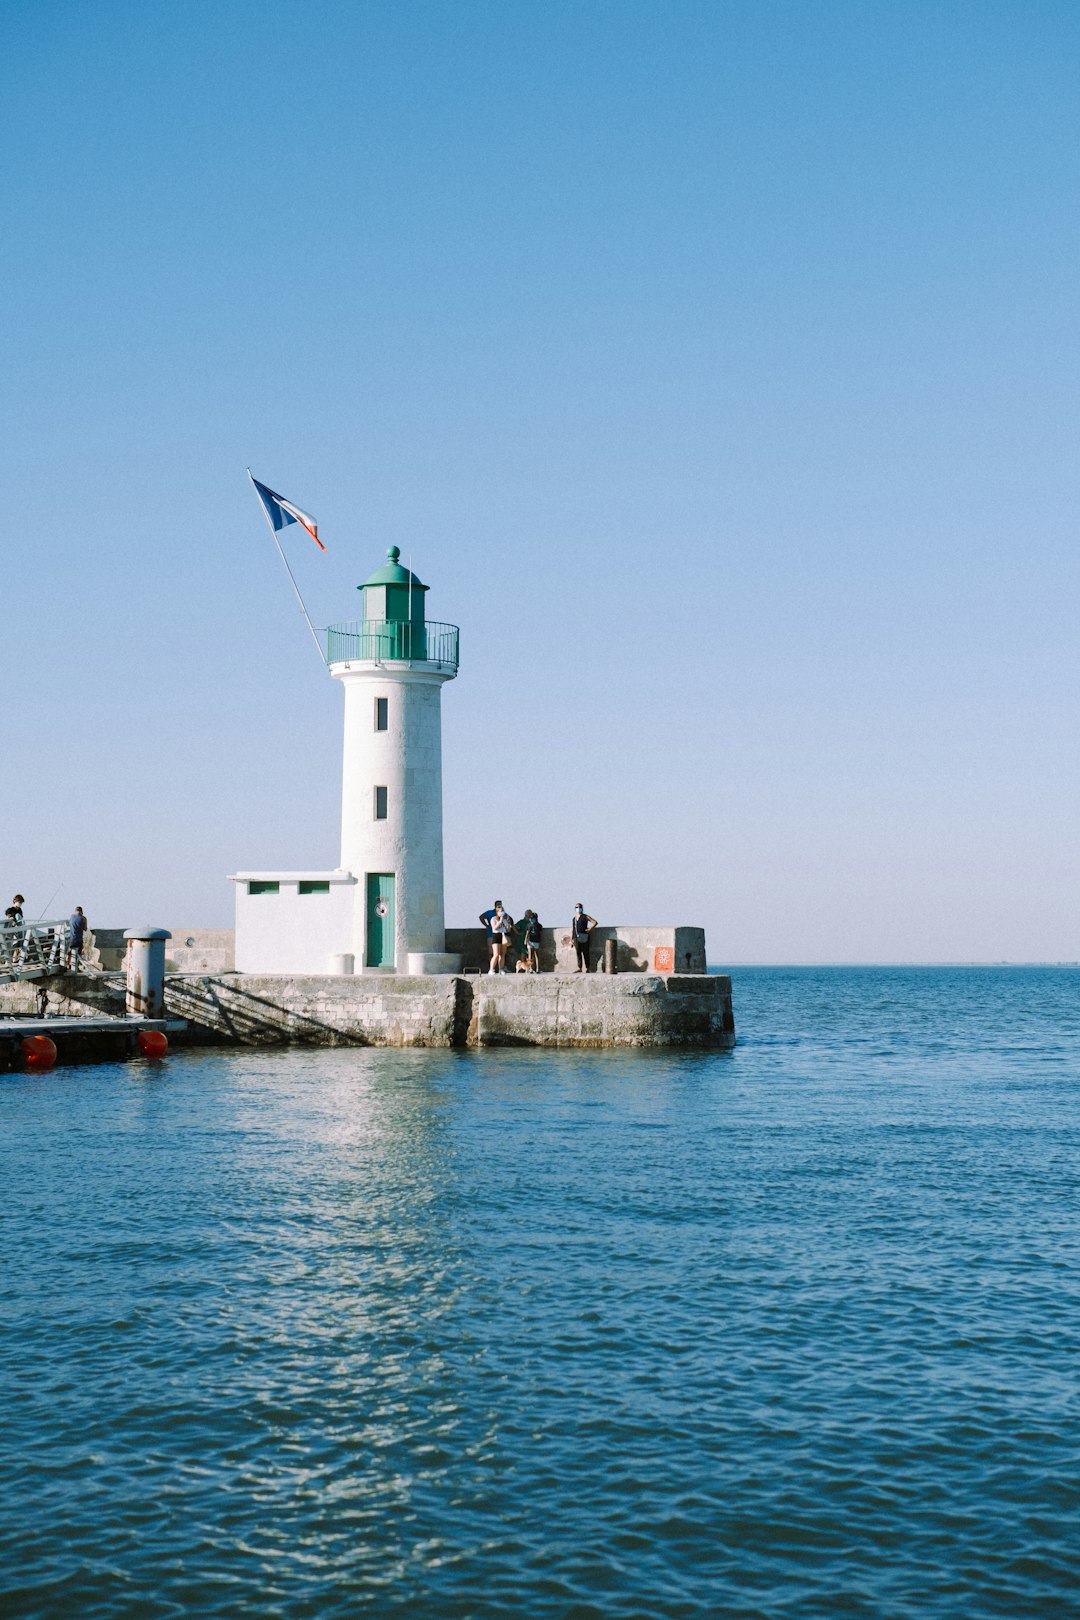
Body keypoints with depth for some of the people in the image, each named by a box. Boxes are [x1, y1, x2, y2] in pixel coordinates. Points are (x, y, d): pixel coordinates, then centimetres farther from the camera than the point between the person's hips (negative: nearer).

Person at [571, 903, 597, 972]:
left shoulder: (585, 917, 1)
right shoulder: (574, 918, 17)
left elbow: (595, 922, -1)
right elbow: (572, 929, 17)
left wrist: (589, 929, -8)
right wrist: (571, 940, 12)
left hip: (583, 937, -5)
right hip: (576, 938, 5)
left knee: (585, 953, -3)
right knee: (578, 953, 6)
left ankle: (587, 968, 0)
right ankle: (579, 967, 10)